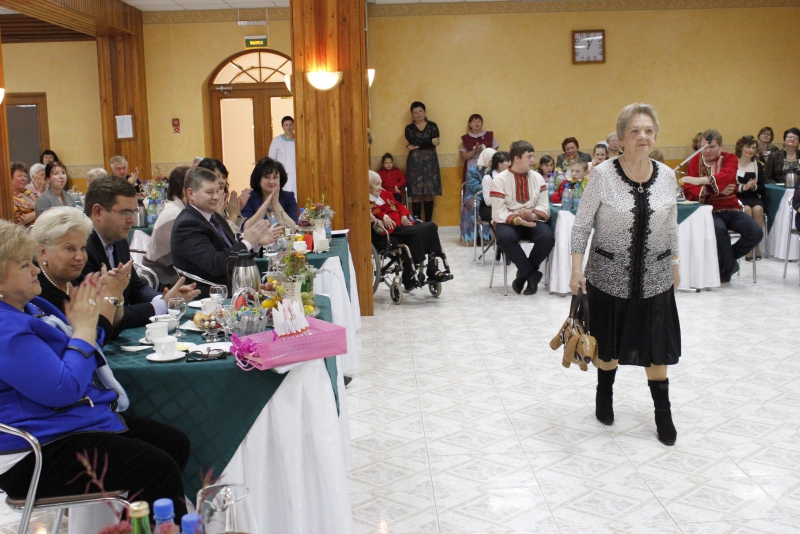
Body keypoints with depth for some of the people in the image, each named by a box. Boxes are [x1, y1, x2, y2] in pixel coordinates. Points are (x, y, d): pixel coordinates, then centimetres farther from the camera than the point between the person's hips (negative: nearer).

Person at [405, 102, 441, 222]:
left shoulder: (432, 126, 8)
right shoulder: (409, 128, 9)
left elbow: (435, 142, -6)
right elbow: (413, 142, -8)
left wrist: (416, 146, -8)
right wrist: (429, 142, -8)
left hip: (430, 162, 0)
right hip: (415, 163, 0)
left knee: (429, 194, 1)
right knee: (416, 194, -4)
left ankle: (428, 222, 6)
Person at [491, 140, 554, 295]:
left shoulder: (537, 177, 6)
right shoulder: (500, 180, -6)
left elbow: (543, 206, 1)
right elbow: (499, 212, -13)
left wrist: (532, 215, -21)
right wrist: (516, 219, -30)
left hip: (532, 221, 3)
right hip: (508, 221, -3)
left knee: (547, 236, -29)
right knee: (505, 237, -37)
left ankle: (524, 273, -11)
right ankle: (532, 274, -20)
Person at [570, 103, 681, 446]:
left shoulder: (667, 176, -2)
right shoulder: (603, 174, -12)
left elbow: (671, 226, 10)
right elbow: (582, 224, -7)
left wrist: (674, 265, 15)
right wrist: (576, 269, -11)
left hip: (654, 276, 2)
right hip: (609, 275, -2)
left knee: (656, 347, 7)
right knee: (608, 343, 13)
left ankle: (663, 414, 24)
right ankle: (604, 394, 40)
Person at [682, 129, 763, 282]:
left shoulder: (730, 159, 3)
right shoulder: (695, 161, 2)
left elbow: (726, 176, -22)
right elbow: (688, 191, -9)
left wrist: (701, 180, -39)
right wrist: (717, 189, -21)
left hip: (731, 209, 3)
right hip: (709, 210, -2)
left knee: (756, 233, -20)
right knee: (719, 229, -35)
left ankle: (726, 259, 7)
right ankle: (730, 265, -7)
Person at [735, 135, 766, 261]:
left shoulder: (758, 165, 14)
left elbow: (762, 188, 11)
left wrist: (754, 187, -10)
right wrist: (743, 187, -21)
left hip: (753, 197, 3)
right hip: (736, 198, -3)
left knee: (758, 209, -29)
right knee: (747, 209, -33)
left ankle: (757, 243, -19)